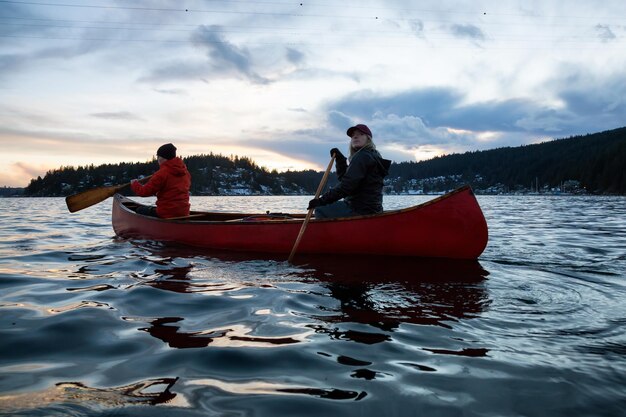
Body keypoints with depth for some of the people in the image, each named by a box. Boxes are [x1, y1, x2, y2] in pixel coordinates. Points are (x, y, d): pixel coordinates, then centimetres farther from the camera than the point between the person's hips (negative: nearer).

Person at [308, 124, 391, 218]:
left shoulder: (362, 156, -14)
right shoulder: (372, 156, 19)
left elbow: (346, 186, -23)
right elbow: (344, 177, 19)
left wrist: (322, 200, -20)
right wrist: (340, 159, 8)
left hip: (362, 211, -11)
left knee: (320, 210, -9)